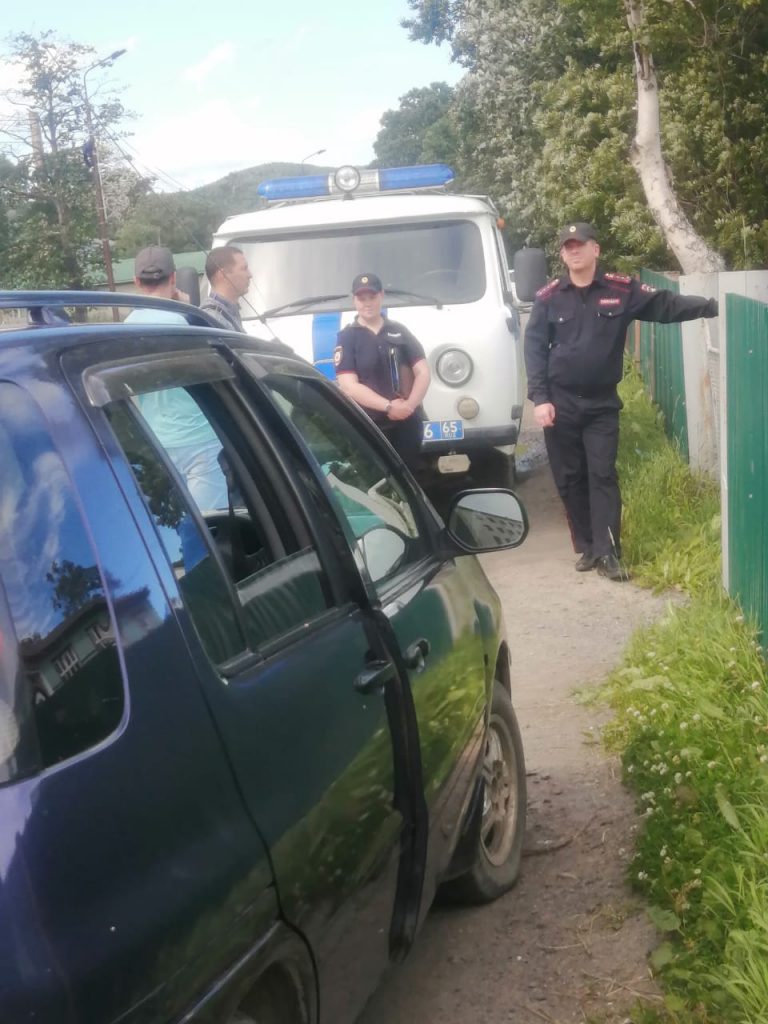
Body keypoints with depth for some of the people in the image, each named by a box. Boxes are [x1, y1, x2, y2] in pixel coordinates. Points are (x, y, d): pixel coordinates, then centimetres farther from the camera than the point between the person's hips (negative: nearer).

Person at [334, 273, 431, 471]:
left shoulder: (399, 331, 11)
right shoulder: (347, 338, 0)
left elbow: (423, 372, 7)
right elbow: (349, 386, -10)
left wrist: (410, 404, -12)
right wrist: (388, 406, -18)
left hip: (407, 423, 3)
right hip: (369, 427, -3)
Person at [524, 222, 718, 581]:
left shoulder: (621, 290, -2)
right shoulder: (548, 297, -1)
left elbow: (666, 305, -4)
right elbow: (534, 348, -3)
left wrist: (713, 306, -17)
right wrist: (539, 398, -11)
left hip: (602, 404, -1)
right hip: (560, 403, 1)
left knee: (603, 476, -3)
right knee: (569, 479, 6)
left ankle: (607, 552, -1)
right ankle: (588, 548, 18)